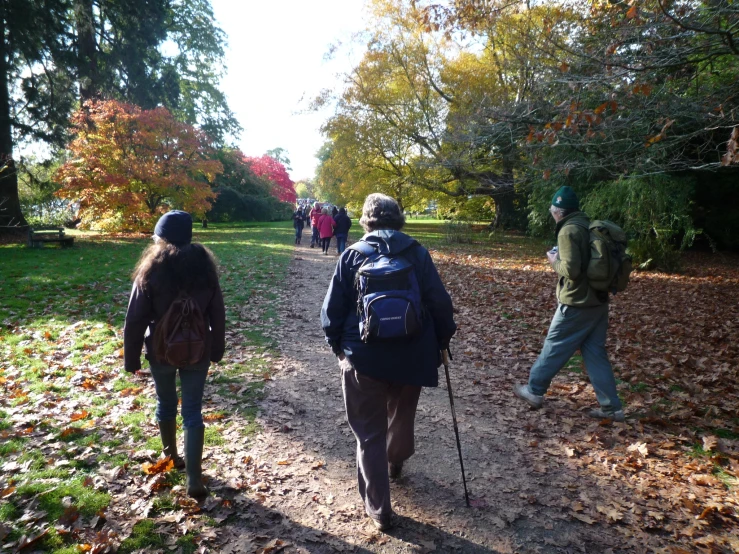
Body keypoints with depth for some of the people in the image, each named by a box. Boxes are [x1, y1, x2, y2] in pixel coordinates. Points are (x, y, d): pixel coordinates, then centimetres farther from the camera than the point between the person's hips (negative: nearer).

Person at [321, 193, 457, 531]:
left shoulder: (352, 255, -4)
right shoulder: (417, 253, -3)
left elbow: (332, 309, -3)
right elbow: (439, 303, -4)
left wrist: (338, 346, 13)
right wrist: (441, 342, 11)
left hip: (364, 357, -2)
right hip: (411, 356, 2)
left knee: (370, 432, 10)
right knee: (402, 414, 28)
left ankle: (378, 509, 17)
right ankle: (395, 462, 54)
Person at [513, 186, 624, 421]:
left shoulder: (568, 230, -16)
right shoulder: (589, 225, 10)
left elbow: (570, 269, -24)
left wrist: (554, 261, -5)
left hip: (577, 303, -8)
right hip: (598, 300, 8)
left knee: (554, 347, 7)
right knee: (595, 352, 12)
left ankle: (534, 391, 22)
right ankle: (611, 407, 15)